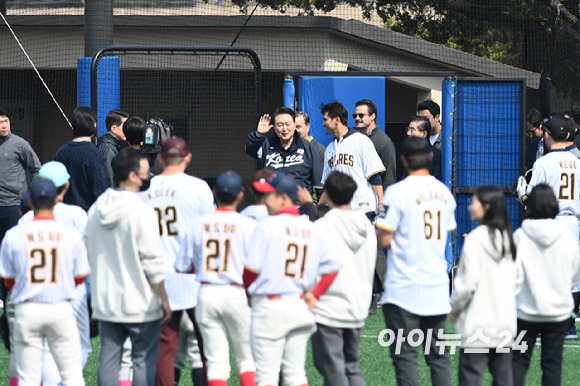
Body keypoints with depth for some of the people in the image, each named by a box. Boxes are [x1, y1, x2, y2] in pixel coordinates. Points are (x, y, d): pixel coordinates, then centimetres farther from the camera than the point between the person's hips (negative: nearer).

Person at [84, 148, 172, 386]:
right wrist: (164, 299, -5)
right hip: (140, 304, -6)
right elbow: (152, 262, -14)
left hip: (105, 302, 6)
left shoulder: (96, 210, 6)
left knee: (108, 358, 8)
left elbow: (89, 251, 14)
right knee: (144, 359, 1)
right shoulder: (142, 212, -15)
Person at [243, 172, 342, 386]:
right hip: (300, 306, 6)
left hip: (269, 305, -6)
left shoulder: (267, 225, -10)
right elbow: (333, 268, 5)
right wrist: (314, 295, 8)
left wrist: (247, 290, 8)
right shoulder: (313, 230, 7)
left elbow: (251, 269, -11)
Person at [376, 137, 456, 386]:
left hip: (405, 287, -5)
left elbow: (384, 239, -12)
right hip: (438, 286, 5)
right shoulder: (444, 192, 7)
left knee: (405, 355, -3)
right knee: (438, 355, 10)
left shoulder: (397, 192, -12)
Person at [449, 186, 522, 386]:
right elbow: (518, 279, 13)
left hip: (477, 324, -7)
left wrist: (455, 307, 1)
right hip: (506, 322, 7)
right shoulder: (508, 238, 7)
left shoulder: (476, 238, -13)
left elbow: (467, 282, -14)